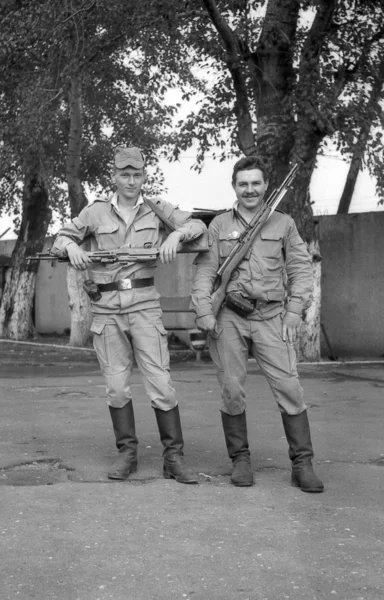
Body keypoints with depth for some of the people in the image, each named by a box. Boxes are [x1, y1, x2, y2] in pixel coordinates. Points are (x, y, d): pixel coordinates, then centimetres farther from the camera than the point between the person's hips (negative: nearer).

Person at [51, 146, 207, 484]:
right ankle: (127, 453, 18)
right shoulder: (96, 212, 8)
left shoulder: (157, 209, 7)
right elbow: (61, 239, 12)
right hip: (106, 307, 1)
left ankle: (174, 457, 2)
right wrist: (71, 246, -11)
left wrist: (176, 234, -19)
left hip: (144, 304, -1)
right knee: (116, 386, 4)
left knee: (160, 382, -6)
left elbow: (198, 225, 1)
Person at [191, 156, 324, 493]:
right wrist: (204, 312, -4)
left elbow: (301, 269, 9)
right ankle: (240, 459, 16)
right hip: (229, 317, 1)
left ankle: (302, 464, 2)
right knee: (231, 390, 2)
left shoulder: (283, 224, 11)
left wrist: (295, 311, -1)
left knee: (288, 387, -6)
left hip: (271, 317, 0)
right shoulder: (219, 225, 10)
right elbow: (204, 271, 7)